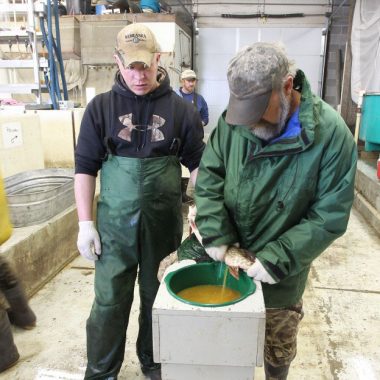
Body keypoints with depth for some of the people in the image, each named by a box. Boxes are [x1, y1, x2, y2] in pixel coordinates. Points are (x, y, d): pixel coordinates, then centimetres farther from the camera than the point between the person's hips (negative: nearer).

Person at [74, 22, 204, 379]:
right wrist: (85, 223, -4)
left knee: (157, 297, 16)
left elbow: (197, 164, 4)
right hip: (115, 222, 0)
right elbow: (85, 167, 0)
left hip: (163, 222, 1)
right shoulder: (101, 107, -2)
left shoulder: (181, 109, -2)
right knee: (109, 301, 8)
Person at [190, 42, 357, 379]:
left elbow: (330, 217, -16)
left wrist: (277, 260, -21)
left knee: (278, 350, 21)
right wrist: (215, 235, -15)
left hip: (280, 274, -2)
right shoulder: (234, 119, -11)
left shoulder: (330, 134, -20)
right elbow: (209, 175, -4)